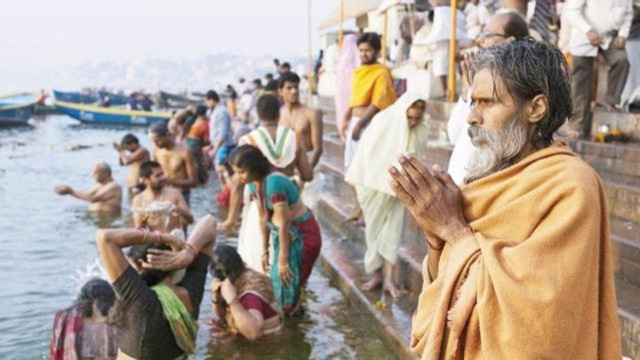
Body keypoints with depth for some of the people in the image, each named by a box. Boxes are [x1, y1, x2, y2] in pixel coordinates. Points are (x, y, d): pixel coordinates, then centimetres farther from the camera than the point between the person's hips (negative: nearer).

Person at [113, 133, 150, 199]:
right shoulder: (134, 152, 16)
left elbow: (127, 161, -20)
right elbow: (122, 163, 24)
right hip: (131, 185, 10)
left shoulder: (142, 151, -13)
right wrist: (120, 152, 10)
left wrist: (122, 151, -3)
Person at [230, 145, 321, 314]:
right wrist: (265, 250, 10)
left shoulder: (273, 182, -31)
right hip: (283, 232, 8)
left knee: (288, 279, 1)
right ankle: (281, 316, 36)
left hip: (302, 233, -8)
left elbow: (283, 223, -27)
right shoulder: (254, 183, -5)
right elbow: (264, 218, 5)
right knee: (277, 277, 17)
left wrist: (283, 260, -20)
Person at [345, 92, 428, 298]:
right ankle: (376, 275, 17)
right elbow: (365, 152, -10)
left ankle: (389, 279, 4)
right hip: (373, 185, -1)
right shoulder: (382, 122, -16)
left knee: (392, 231, 0)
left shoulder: (420, 132, -10)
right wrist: (359, 185, -6)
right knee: (374, 230, 6)